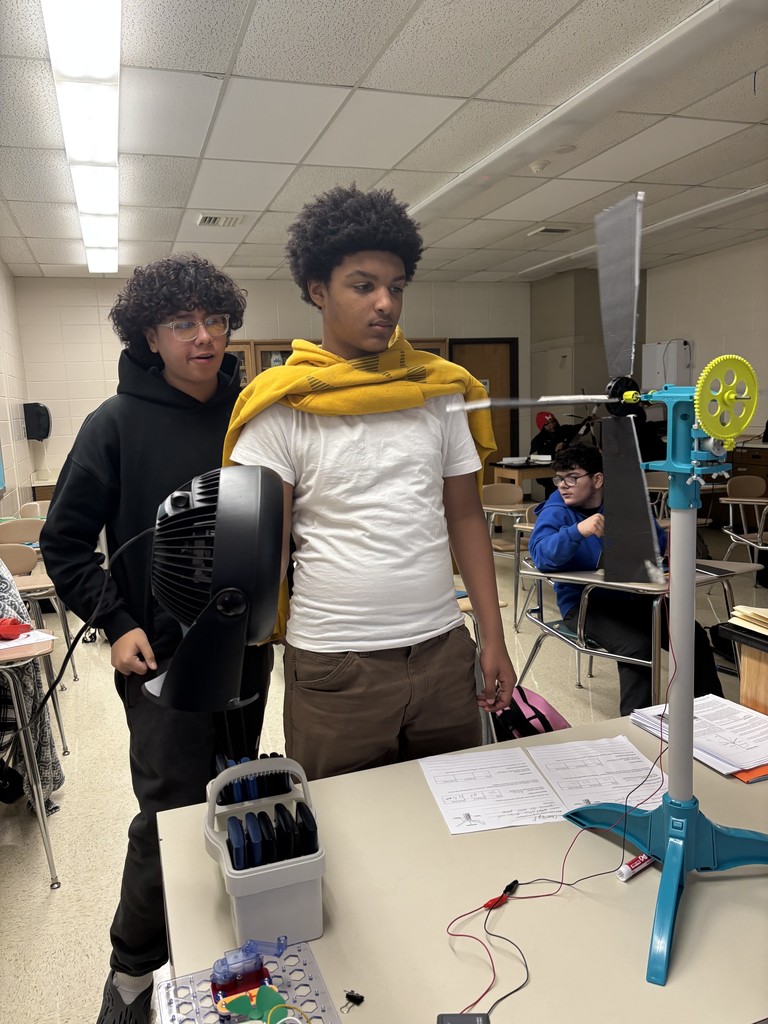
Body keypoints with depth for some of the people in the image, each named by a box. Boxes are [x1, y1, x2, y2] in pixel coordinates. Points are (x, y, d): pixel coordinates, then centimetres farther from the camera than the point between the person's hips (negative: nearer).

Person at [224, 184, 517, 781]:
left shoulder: (439, 390, 5)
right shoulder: (284, 406, -6)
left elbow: (465, 516, 8)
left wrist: (494, 636, 6)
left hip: (443, 649, 4)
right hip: (334, 665, -3)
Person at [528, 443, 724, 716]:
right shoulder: (556, 512, -7)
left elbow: (659, 543, 7)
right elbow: (541, 556, -26)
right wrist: (578, 531, -41)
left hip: (631, 596, 5)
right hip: (583, 603, -5)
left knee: (694, 635, -6)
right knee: (638, 646, -28)